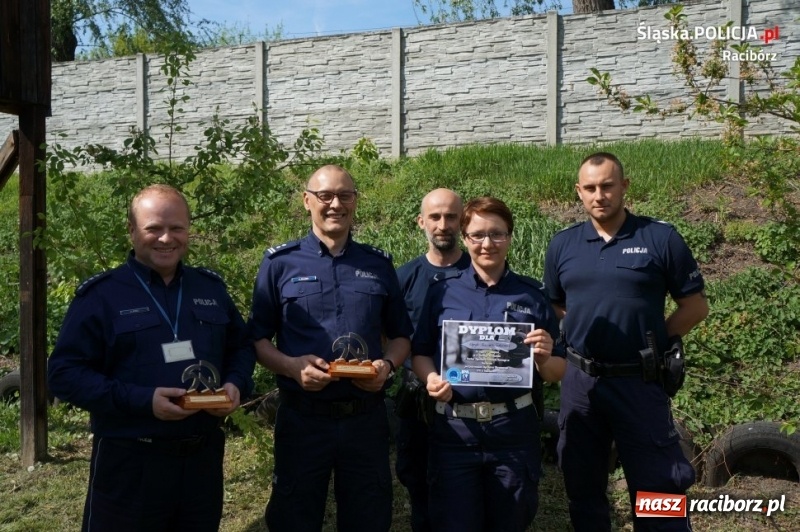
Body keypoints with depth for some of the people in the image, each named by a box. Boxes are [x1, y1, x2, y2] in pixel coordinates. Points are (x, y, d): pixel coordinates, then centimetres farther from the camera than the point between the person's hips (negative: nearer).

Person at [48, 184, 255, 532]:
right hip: (130, 463, -4)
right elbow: (64, 373, -11)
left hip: (203, 456, 5)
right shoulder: (101, 295, -7)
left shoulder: (211, 288, 8)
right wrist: (142, 400, -22)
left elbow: (241, 347, 17)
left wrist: (236, 384, -6)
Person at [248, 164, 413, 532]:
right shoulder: (280, 263, 0)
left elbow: (400, 335, 13)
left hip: (367, 418, 2)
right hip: (303, 418, -2)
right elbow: (257, 338, 1)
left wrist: (387, 365, -7)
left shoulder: (379, 264, 7)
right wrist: (292, 366, -17)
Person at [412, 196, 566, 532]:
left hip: (514, 431, 1)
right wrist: (431, 378, -13)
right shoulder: (442, 292, 4)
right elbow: (420, 353, 7)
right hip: (454, 431, 0)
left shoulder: (532, 294, 5)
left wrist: (544, 359, -14)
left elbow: (556, 374, 7)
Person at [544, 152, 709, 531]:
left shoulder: (660, 238, -4)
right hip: (579, 382, 3)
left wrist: (652, 340, -3)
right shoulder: (562, 245, 5)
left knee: (657, 490, 3)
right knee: (583, 486, 16)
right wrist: (578, 335, 3)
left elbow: (695, 306, 1)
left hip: (640, 383, -3)